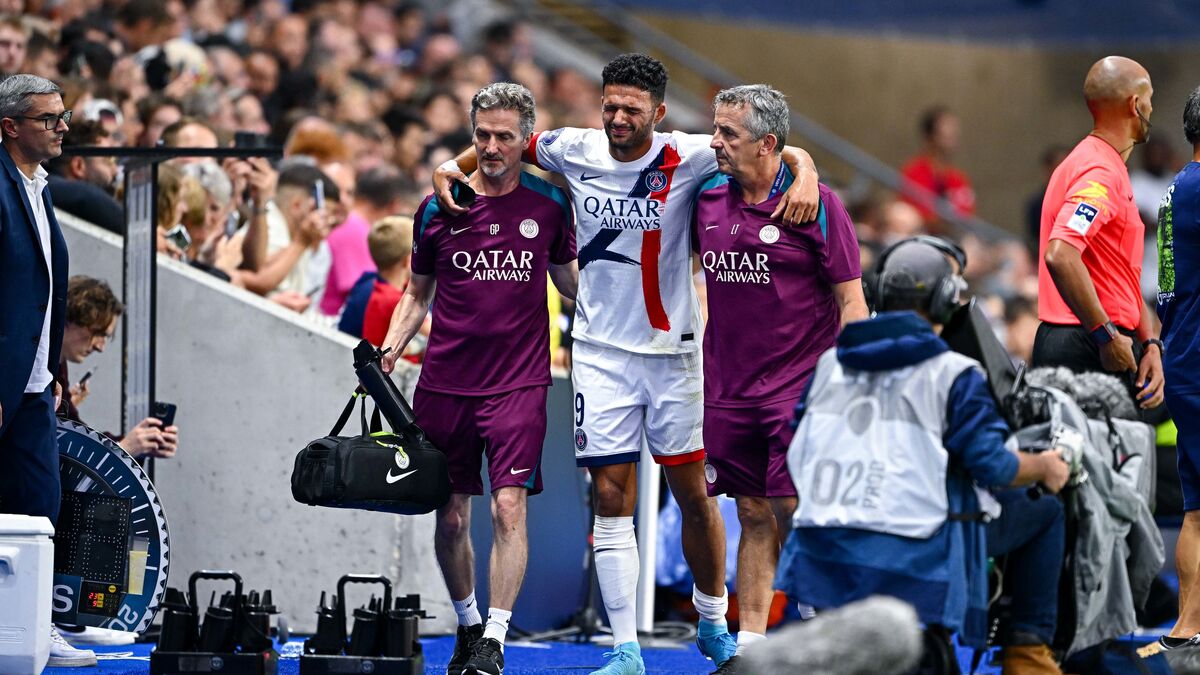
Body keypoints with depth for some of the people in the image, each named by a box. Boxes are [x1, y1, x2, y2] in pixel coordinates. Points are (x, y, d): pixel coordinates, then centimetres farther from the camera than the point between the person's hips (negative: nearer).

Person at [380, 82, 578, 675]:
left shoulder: (549, 203, 2)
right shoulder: (438, 208, 2)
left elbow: (568, 280, 18)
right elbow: (417, 293, 14)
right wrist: (388, 350, 1)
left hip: (519, 383, -1)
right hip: (445, 383, 1)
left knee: (508, 507, -13)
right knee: (451, 516, 6)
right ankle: (467, 623, 27)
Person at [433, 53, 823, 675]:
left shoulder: (686, 157, -11)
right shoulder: (577, 151, -2)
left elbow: (778, 151, -12)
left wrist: (804, 175, -32)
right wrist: (453, 165, 1)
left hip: (672, 349, -2)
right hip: (601, 350, 2)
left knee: (693, 494, 7)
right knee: (611, 499, -2)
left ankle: (714, 625, 26)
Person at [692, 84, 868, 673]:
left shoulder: (815, 205, -8)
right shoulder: (707, 202, 5)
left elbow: (852, 302, -7)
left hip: (799, 391, -5)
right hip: (730, 391, 5)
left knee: (794, 514, -8)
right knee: (754, 516, 8)